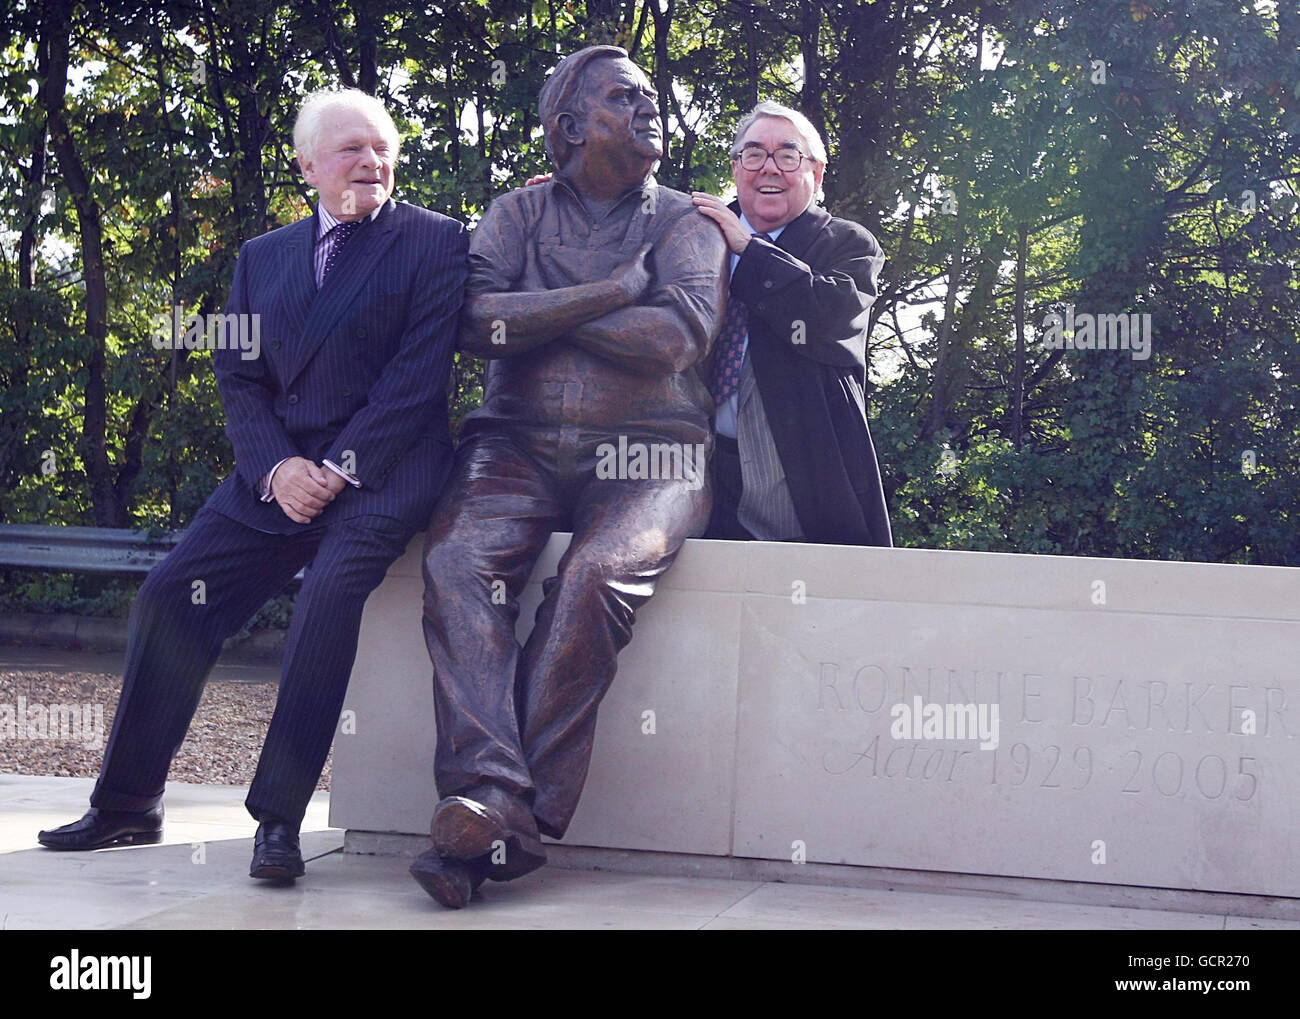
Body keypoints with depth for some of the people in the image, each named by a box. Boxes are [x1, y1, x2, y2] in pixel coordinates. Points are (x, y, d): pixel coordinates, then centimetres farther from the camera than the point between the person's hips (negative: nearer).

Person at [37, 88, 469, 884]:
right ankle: (127, 806, 5)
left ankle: (279, 819, -26)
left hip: (381, 476, -5)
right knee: (170, 596, -8)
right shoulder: (263, 257, 18)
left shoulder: (436, 242, 3)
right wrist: (277, 469, -7)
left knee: (332, 588, -31)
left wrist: (344, 468, -14)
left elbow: (418, 373, -6)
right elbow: (240, 379, 11)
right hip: (278, 478, 5)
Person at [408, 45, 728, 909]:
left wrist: (537, 317, -4)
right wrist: (614, 290, -7)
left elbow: (680, 335, -9)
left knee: (596, 576, -32)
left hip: (648, 455, -2)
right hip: (521, 445, 2)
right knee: (458, 560, -29)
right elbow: (474, 319, -5)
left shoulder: (684, 222, 10)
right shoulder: (518, 214, 14)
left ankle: (506, 825, -32)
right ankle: (493, 802, -38)